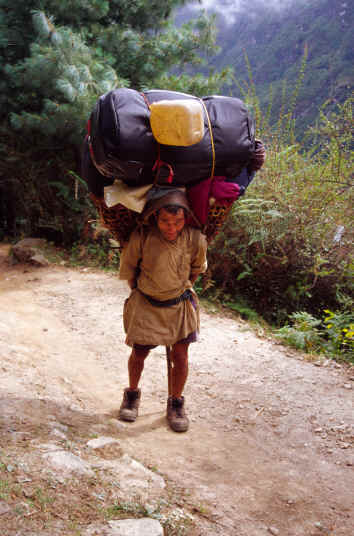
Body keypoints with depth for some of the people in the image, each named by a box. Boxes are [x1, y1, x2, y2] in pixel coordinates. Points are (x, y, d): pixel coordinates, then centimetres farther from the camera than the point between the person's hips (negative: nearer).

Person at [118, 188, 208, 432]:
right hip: (146, 304, -1)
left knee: (180, 356, 1)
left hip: (180, 305, 1)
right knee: (139, 353, 9)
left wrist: (183, 289, 9)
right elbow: (128, 269, -2)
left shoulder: (195, 239, -18)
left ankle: (176, 403, 23)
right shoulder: (141, 238, -22)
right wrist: (139, 291, 6)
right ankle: (132, 394, 36)